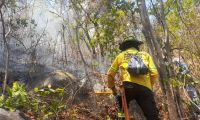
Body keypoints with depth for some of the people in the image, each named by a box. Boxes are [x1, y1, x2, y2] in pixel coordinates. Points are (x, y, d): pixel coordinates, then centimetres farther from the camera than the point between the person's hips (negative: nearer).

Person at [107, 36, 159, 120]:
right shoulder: (146, 55, 27)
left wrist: (112, 87, 36)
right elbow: (154, 74, 16)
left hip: (128, 85, -1)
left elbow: (110, 74, 21)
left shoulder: (121, 55, 25)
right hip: (145, 87, 1)